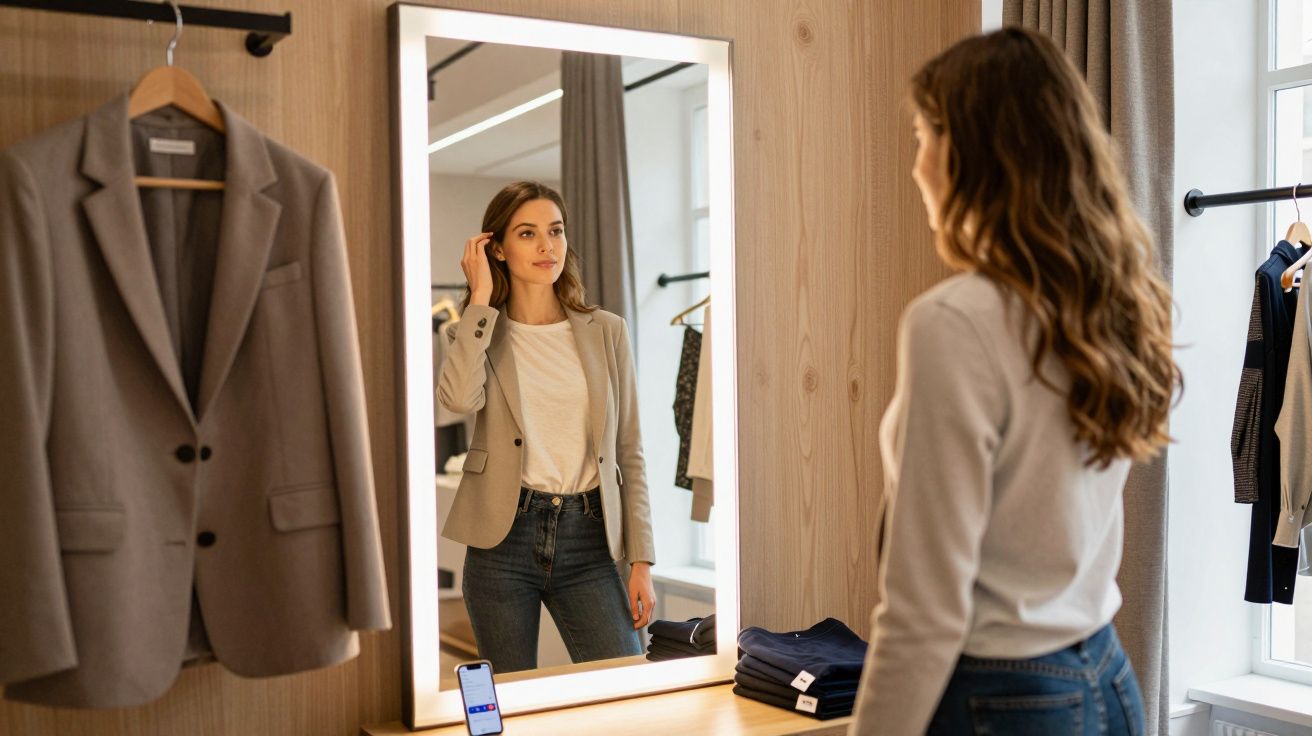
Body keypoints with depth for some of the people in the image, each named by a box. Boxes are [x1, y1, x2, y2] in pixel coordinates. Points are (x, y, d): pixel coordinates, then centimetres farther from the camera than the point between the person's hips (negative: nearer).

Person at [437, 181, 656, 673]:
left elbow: (629, 452, 8)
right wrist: (481, 298, -10)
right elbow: (459, 397, -20)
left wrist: (641, 561, 1)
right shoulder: (478, 332, 4)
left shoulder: (606, 332, 7)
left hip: (587, 539, 1)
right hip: (505, 537, -1)